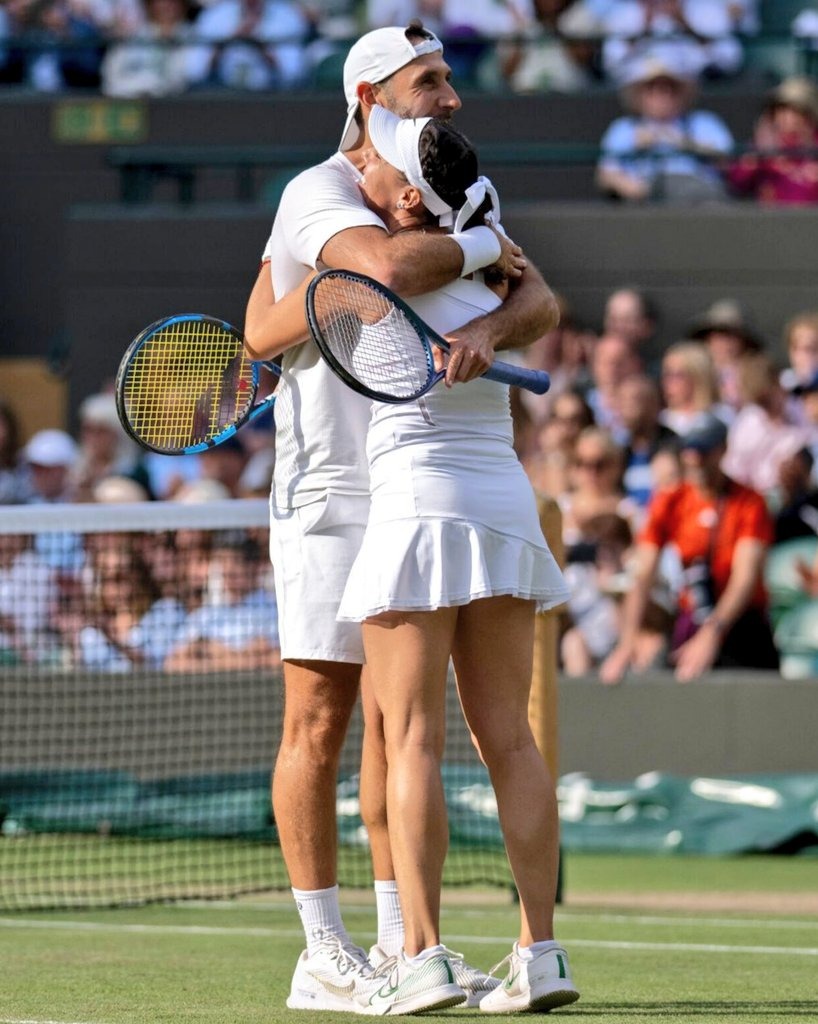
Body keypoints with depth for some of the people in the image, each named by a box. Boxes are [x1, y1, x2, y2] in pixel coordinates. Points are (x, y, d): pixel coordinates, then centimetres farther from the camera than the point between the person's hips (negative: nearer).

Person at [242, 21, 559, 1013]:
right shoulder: (316, 196, -10)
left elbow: (539, 301, -4)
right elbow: (388, 264, -31)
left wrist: (486, 327, -25)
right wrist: (479, 249, -15)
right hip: (328, 493, -7)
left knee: (395, 720, 9)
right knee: (319, 723, -4)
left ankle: (399, 947, 12)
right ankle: (323, 958, -1)